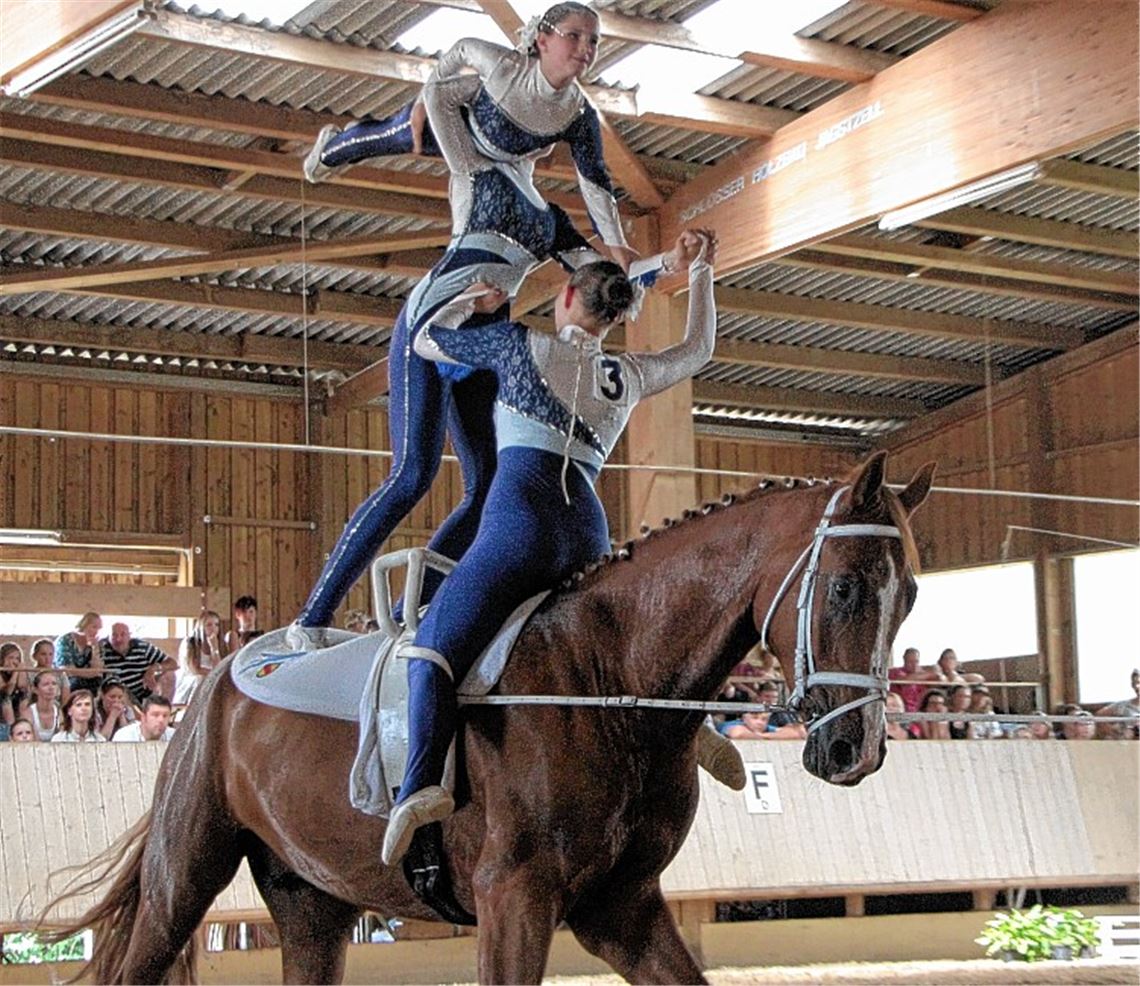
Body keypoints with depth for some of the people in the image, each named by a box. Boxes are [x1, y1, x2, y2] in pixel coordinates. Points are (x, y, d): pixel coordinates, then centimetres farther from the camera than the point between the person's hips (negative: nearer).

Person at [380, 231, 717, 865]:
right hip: (590, 533, 5)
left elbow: (425, 343, 22)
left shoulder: (522, 344, 10)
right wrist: (701, 271, 44)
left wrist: (473, 302, 38)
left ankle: (423, 782, -37)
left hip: (522, 519, -5)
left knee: (435, 649, -14)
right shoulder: (628, 377, 21)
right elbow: (698, 350, 40)